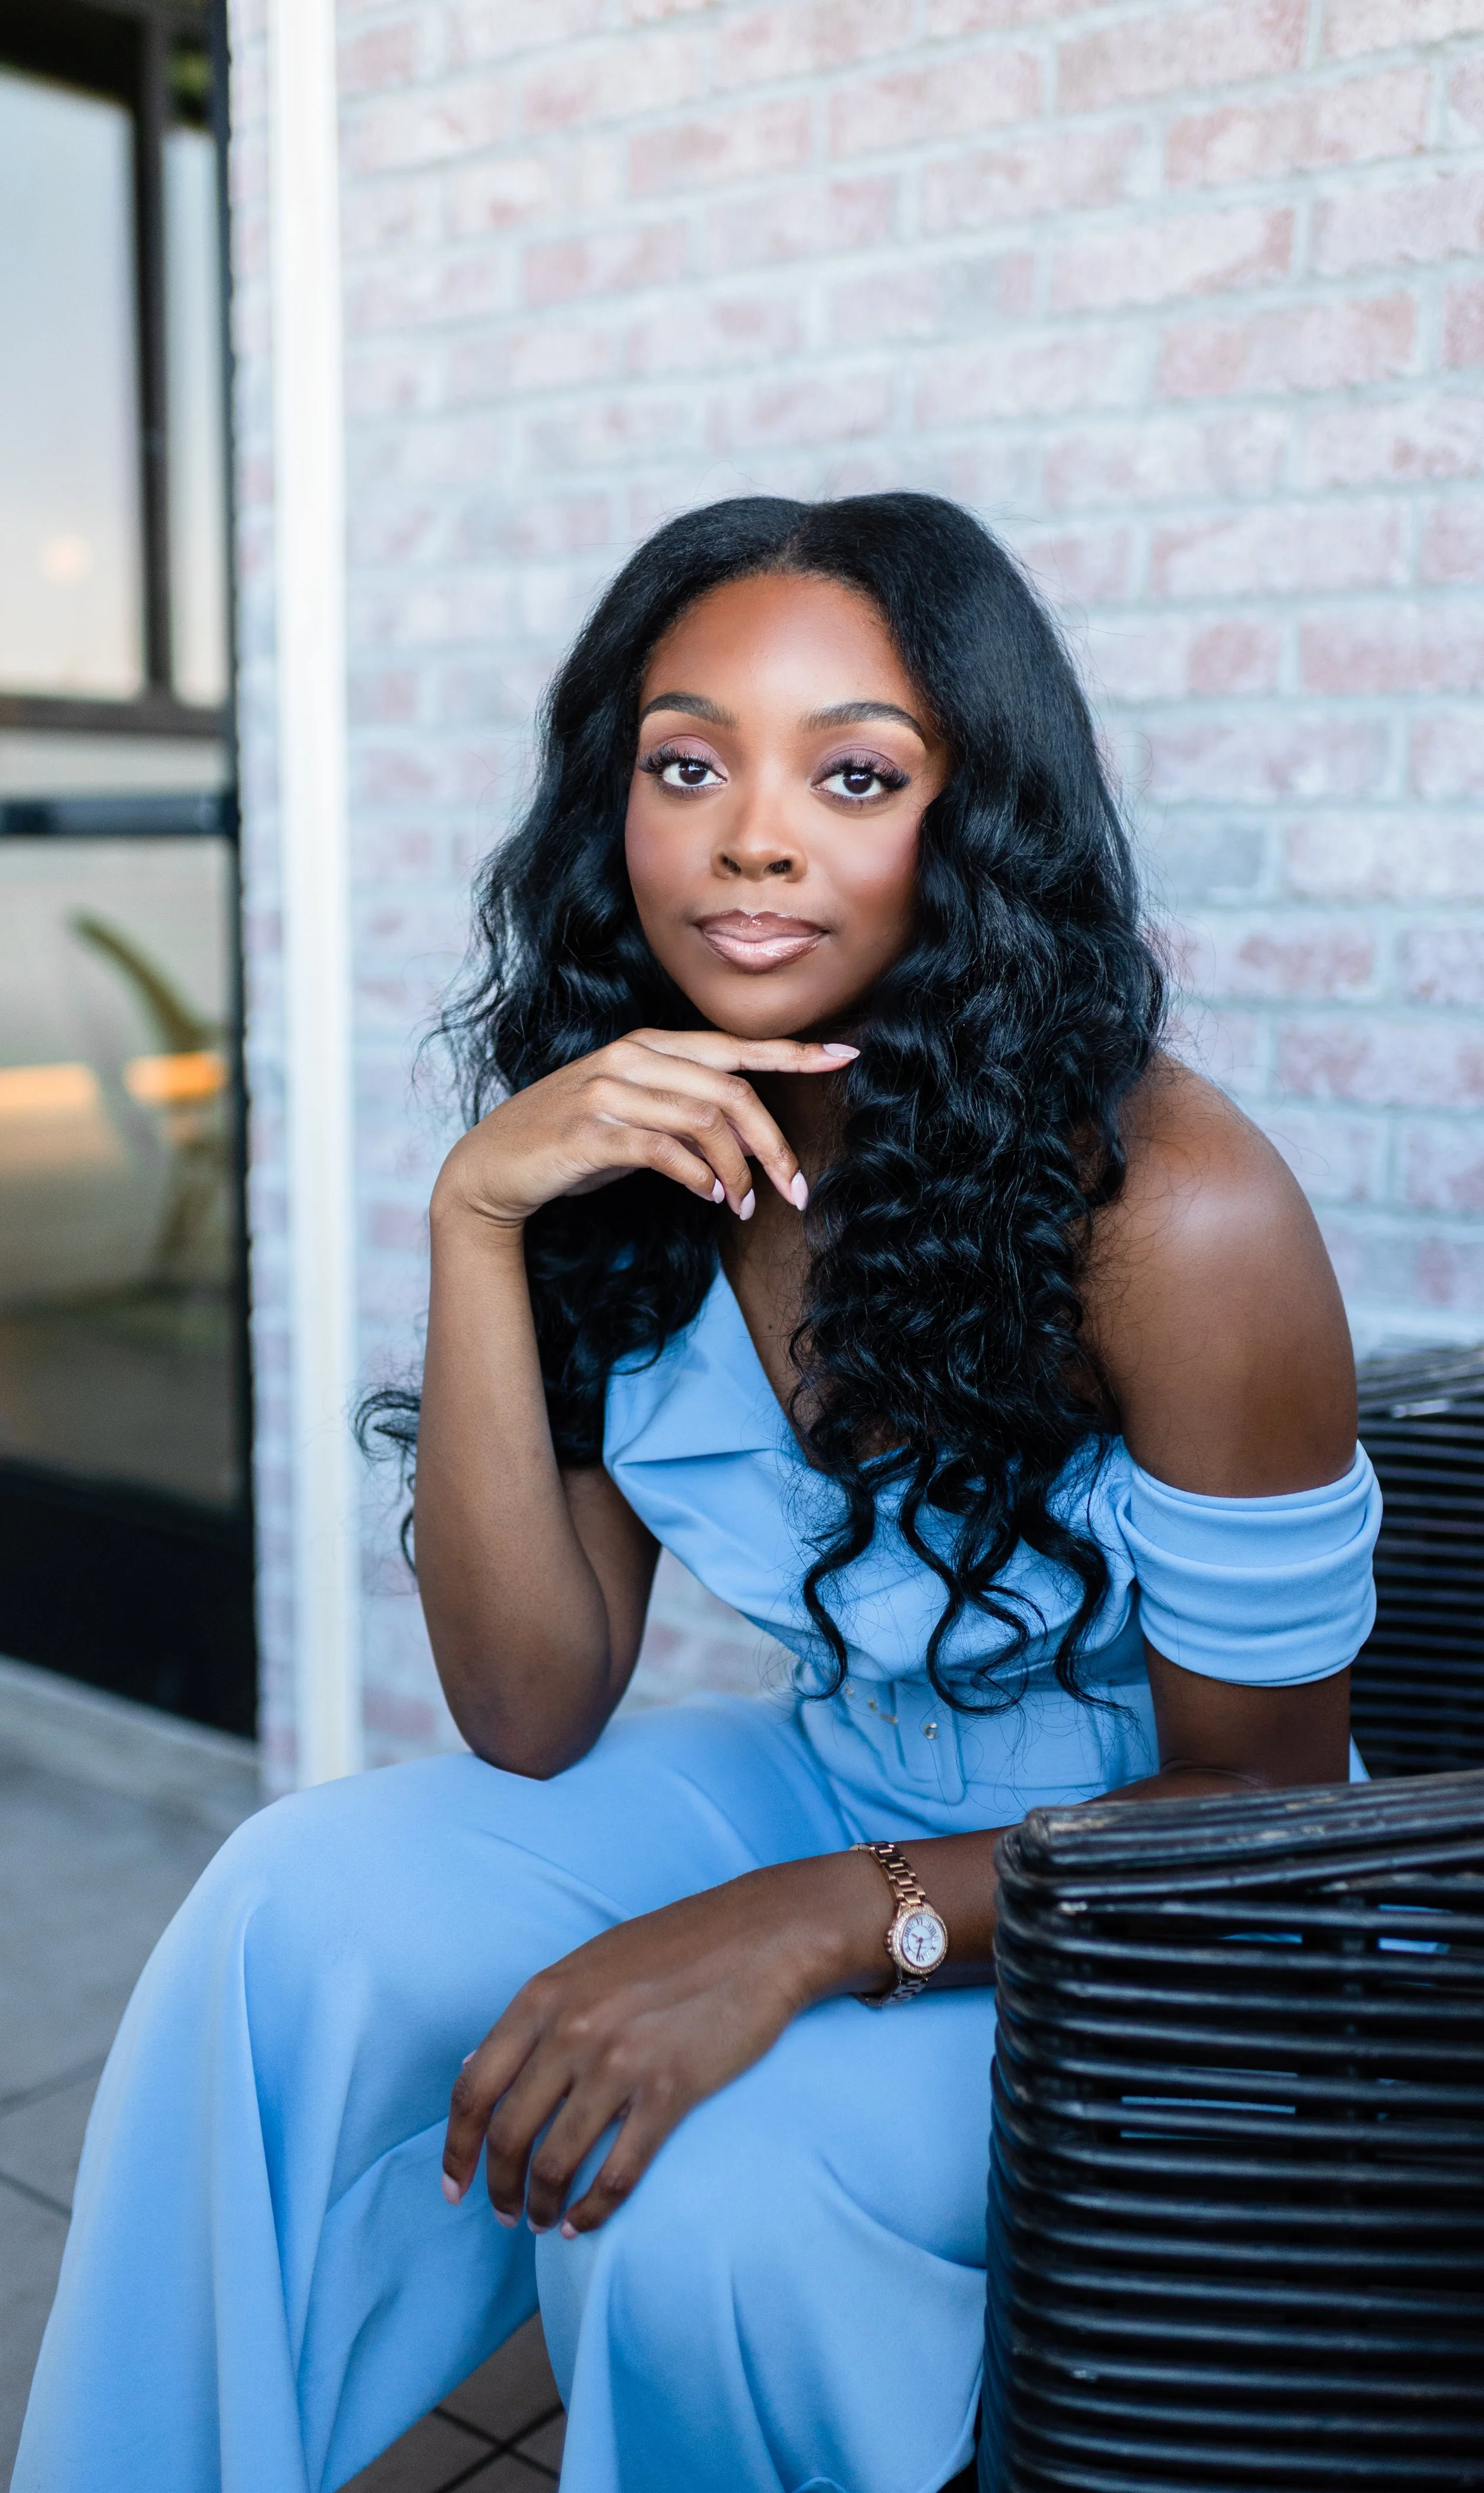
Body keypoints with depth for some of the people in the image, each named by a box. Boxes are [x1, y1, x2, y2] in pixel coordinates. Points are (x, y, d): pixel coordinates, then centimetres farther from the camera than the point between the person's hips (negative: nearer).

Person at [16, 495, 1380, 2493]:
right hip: (830, 1789, 5)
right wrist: (476, 1217, -23)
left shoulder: (1169, 1207, -26)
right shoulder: (655, 1162, -9)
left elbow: (1262, 1797, -15)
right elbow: (533, 1721, -13)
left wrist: (814, 1928, -29)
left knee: (704, 2190, -28)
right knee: (309, 1906, -16)